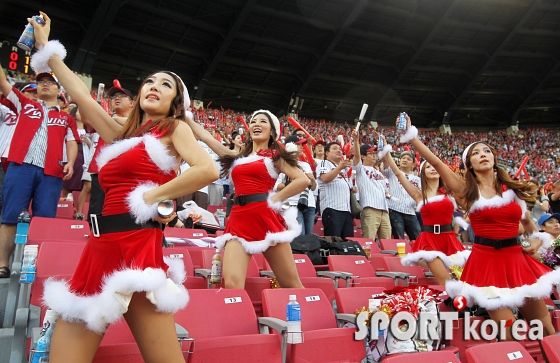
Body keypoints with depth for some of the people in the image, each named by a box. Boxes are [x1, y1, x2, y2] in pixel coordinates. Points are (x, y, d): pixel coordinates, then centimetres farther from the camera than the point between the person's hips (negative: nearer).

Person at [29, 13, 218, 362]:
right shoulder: (124, 136, 22)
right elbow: (80, 93, 29)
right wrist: (45, 47, 35)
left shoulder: (175, 128, 5)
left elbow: (208, 170, -13)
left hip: (137, 246, -7)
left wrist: (153, 196, -8)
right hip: (101, 247, 7)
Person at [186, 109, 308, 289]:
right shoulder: (237, 157, 22)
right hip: (239, 219, 3)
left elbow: (303, 180, 0)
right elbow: (204, 136, 26)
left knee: (291, 284, 3)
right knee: (231, 284, -15)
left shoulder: (274, 155, 11)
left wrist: (275, 199, -2)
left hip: (265, 217, -3)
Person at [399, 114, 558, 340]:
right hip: (486, 261, -4)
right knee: (507, 334, -5)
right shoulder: (467, 191, -1)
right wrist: (411, 135, -20)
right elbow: (436, 162, -13)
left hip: (517, 259, 4)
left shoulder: (512, 188, 9)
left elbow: (526, 220, 27)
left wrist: (538, 238, 8)